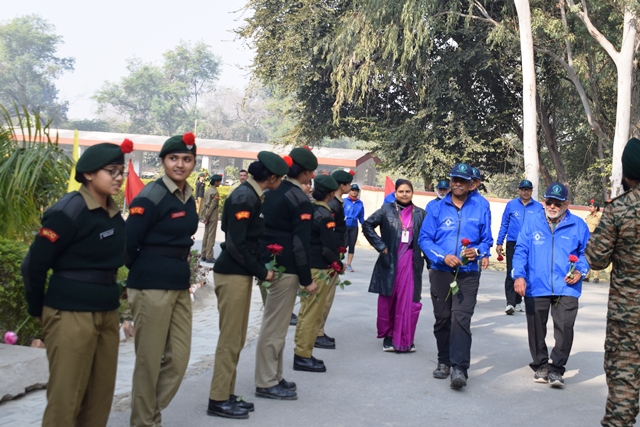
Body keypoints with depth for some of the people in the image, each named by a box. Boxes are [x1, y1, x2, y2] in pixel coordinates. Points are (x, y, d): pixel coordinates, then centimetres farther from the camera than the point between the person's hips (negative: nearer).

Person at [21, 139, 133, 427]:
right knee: (66, 399, -1)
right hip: (71, 316, -7)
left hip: (108, 313, 7)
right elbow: (33, 264, -12)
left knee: (101, 397, 12)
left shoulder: (113, 213, 8)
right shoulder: (69, 211, -14)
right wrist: (38, 310, 0)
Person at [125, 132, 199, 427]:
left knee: (178, 358, 10)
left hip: (180, 286, 8)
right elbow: (128, 244, -13)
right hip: (151, 288, -8)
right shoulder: (150, 197, -13)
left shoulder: (188, 197, 10)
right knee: (149, 360, 3)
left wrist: (176, 269, 13)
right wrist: (146, 271, 2)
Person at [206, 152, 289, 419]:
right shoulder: (244, 198, -18)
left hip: (241, 274, 10)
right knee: (230, 339, -1)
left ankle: (227, 394, 25)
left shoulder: (251, 194, 10)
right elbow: (236, 244, -21)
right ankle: (218, 400, 9)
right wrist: (262, 272, -13)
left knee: (236, 339, 16)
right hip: (233, 275, -10)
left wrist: (260, 268, 10)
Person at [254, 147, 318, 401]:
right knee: (275, 326, -1)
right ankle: (266, 384, 6)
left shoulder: (271, 191, 10)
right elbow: (300, 243, -17)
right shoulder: (301, 200, -14)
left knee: (274, 324, 17)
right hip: (286, 269, -8)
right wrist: (307, 279, -12)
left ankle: (273, 376, 26)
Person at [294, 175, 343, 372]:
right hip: (319, 269, -8)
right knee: (313, 314, 0)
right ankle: (303, 357, 4)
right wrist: (338, 265, -2)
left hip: (304, 265, 8)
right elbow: (329, 248, -19)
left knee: (305, 310, 17)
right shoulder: (325, 216, -17)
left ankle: (301, 351, 25)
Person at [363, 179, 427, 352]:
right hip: (389, 261, 0)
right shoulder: (386, 210, 1)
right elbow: (367, 225, 0)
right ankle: (388, 336, 20)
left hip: (411, 263, 1)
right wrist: (381, 246, -5)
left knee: (408, 302, 0)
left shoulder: (420, 214, 4)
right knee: (388, 301, 7)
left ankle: (405, 340, 11)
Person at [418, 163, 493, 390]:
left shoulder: (480, 209, 4)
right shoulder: (438, 208, 3)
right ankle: (444, 361, 26)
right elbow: (425, 239, 0)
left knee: (461, 319, -13)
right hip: (441, 272, 2)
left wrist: (477, 251, -12)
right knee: (442, 318, 11)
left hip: (468, 274, -2)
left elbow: (487, 240, 10)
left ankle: (459, 368, -14)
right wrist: (443, 257, -13)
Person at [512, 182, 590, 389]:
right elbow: (521, 251, 2)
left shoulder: (578, 225, 3)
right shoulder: (532, 223, 4)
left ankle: (555, 369, 3)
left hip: (566, 289, -1)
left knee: (564, 329, -10)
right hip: (535, 288, 1)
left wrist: (580, 271, -8)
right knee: (536, 329, 10)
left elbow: (586, 253, 10)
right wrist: (519, 275, -11)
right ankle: (540, 366, 27)